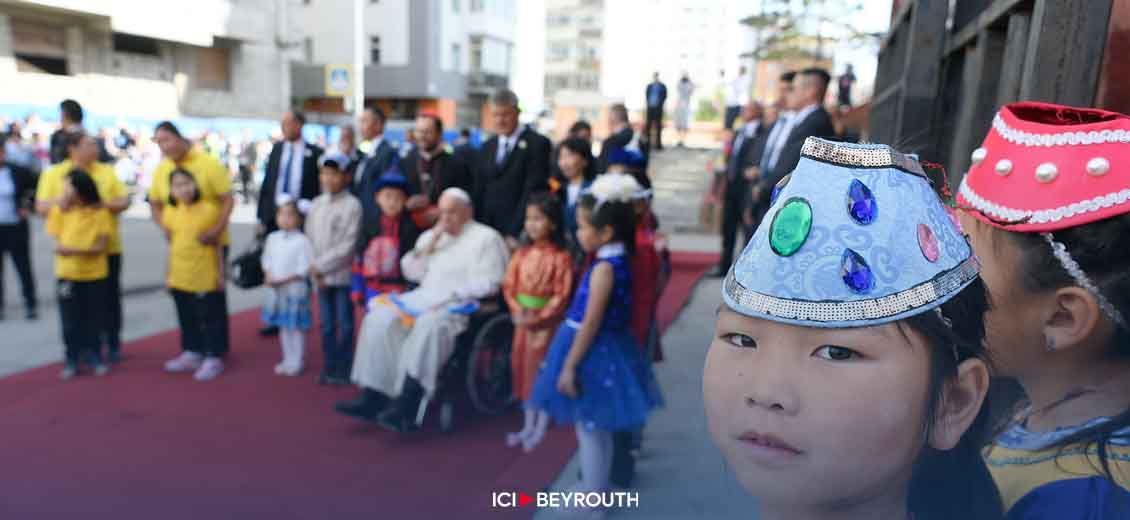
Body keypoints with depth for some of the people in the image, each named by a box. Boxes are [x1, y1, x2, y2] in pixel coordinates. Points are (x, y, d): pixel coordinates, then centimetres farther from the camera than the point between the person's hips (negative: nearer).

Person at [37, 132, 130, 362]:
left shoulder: (107, 171, 5)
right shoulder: (53, 174, 2)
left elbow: (125, 201, 1)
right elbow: (41, 207, -3)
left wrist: (106, 203, -18)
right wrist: (61, 201, -21)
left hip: (108, 247, 1)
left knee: (110, 297, 5)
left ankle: (113, 345, 17)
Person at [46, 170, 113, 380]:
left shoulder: (100, 212, -7)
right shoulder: (59, 210, -2)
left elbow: (102, 245, -11)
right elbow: (57, 242, 0)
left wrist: (76, 250, -23)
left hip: (95, 274, -1)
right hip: (67, 273, 1)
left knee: (93, 318, 8)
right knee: (70, 320, 6)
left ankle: (94, 356, 21)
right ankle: (72, 359, 16)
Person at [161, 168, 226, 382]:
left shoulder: (209, 209, -9)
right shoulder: (170, 212, 2)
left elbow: (217, 244, -3)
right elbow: (171, 245, 10)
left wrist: (220, 273, -3)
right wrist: (169, 273, 10)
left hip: (206, 277, -5)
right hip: (179, 276, 5)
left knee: (210, 317, 3)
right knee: (187, 318, 17)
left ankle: (213, 358, 12)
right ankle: (191, 353, 31)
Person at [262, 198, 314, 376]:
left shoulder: (302, 241, -14)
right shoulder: (272, 238, 5)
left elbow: (303, 269, -16)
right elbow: (267, 260, 13)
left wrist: (284, 280, -19)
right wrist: (269, 276, -5)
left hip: (295, 288, -6)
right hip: (276, 290, 6)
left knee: (296, 327, 3)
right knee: (283, 326, 15)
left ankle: (296, 362, 15)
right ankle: (287, 360, 27)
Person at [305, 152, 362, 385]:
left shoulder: (352, 205, -9)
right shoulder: (315, 205, 10)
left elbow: (348, 244, -13)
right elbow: (310, 238, 11)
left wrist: (321, 266, -11)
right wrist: (314, 268, -1)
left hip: (343, 275, -5)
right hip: (320, 276, 5)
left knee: (344, 324, 4)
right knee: (326, 324, 12)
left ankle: (344, 370, 13)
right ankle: (329, 368, 21)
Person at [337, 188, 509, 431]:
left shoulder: (486, 237, 4)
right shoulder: (430, 235, 25)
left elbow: (489, 283, -7)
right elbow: (410, 272, 18)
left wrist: (451, 294, -16)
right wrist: (429, 245, 4)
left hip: (462, 304, -6)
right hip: (423, 298, 7)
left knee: (428, 327, -36)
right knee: (380, 319, -18)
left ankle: (406, 407, -37)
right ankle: (372, 397, -20)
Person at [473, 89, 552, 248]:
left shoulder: (537, 144, -5)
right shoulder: (487, 147, 15)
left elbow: (533, 191, -11)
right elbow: (479, 192, 14)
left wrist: (515, 233, -15)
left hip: (520, 236, -5)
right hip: (488, 233, 5)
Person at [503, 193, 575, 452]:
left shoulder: (561, 257, -13)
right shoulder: (521, 253, 3)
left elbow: (561, 296, -16)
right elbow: (509, 286, 3)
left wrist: (539, 318, -20)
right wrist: (518, 311, -11)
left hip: (546, 322, -6)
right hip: (522, 321, 6)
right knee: (524, 370, 13)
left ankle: (541, 429, 18)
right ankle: (528, 426, 27)